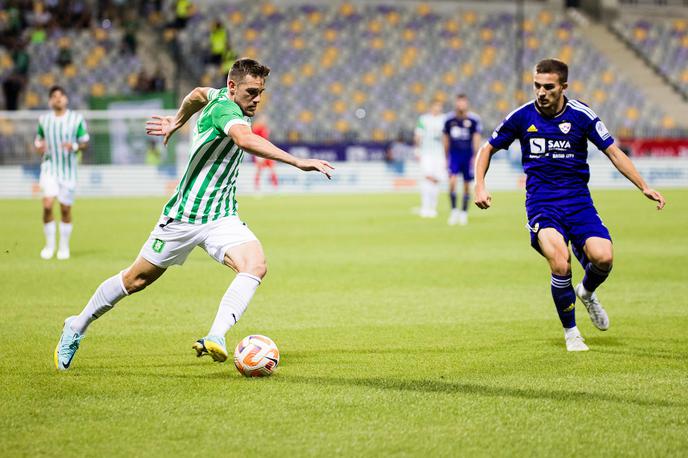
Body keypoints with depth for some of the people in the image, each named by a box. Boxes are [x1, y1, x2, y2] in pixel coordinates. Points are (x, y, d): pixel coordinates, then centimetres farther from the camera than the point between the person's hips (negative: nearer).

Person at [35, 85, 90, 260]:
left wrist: (74, 146, -18)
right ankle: (49, 244, 0)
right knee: (47, 205, -16)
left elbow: (85, 142, 3)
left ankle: (64, 246, 21)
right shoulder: (43, 120, 5)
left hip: (68, 169, 0)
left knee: (65, 209, 4)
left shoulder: (76, 119, -1)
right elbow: (39, 139, 18)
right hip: (49, 168, 1)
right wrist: (39, 147, -6)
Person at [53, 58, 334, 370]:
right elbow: (245, 140, -45)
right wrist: (297, 162, -50)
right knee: (136, 279, 9)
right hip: (183, 216, -7)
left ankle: (215, 338, -36)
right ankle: (76, 328, 31)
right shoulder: (224, 107, -23)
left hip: (222, 218, 7)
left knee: (256, 265, -22)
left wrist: (177, 121, 40)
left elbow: (198, 95, 26)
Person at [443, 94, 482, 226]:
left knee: (467, 185, 6)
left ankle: (464, 212, 19)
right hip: (454, 154, 1)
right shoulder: (449, 120, 3)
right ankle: (454, 210, -8)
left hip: (468, 155, -1)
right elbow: (446, 140, 12)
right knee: (452, 181, -17)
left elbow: (476, 139, -3)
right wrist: (446, 158, 14)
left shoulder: (474, 120, -4)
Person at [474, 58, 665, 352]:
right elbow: (487, 149, 12)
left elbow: (614, 153, 3)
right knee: (560, 264, -26)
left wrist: (644, 187, -5)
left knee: (603, 257, -21)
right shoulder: (522, 116, -1)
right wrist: (480, 186, -1)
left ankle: (587, 293, 18)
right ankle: (571, 332, -3)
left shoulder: (581, 115, -3)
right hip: (541, 201, -1)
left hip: (577, 199, 1)